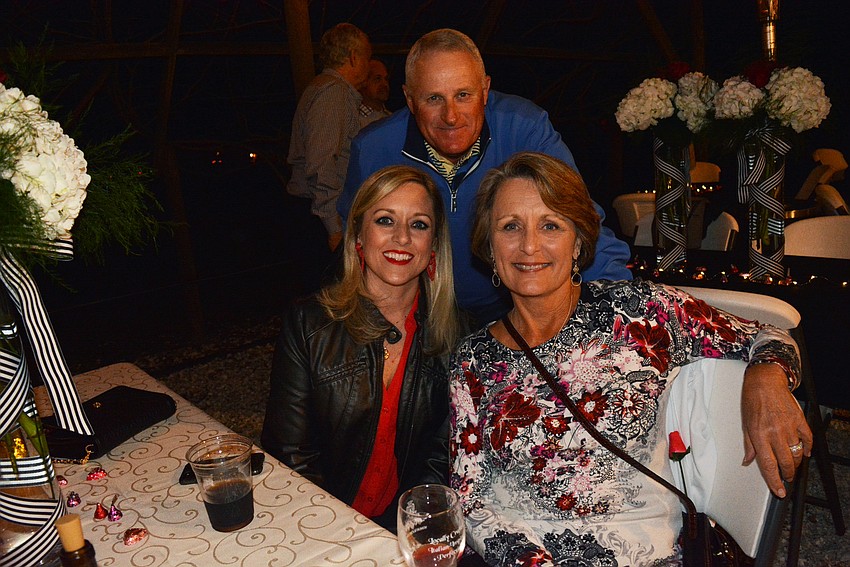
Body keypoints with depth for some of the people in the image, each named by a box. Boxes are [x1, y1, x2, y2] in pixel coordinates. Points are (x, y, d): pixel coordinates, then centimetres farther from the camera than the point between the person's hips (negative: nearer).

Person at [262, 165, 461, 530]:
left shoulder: (452, 332, 0)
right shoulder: (308, 325, -4)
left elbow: (441, 455, 2)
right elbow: (290, 455, -3)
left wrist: (392, 537, -11)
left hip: (407, 536, 1)